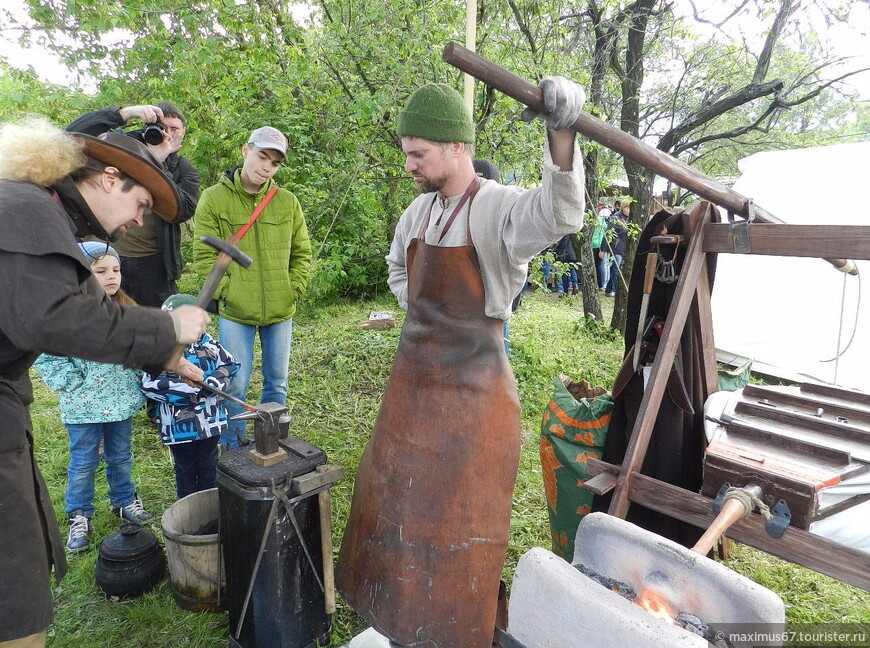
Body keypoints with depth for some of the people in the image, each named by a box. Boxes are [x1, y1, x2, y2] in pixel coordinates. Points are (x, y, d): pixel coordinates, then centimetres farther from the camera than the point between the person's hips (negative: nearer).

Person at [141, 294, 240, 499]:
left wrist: (217, 380, -16)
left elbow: (230, 365, 3)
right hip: (179, 426, -3)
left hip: (210, 421, 4)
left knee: (208, 466, 22)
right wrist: (182, 387, -26)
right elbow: (149, 384, -18)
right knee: (185, 468, 16)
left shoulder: (207, 342, -3)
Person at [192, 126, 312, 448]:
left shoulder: (287, 201, 3)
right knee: (235, 386, 5)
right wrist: (227, 292, -11)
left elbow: (302, 253, 9)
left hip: (280, 312, 3)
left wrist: (293, 290, -1)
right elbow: (205, 256, -5)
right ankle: (231, 450, 25)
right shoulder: (214, 198, -4)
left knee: (277, 383, 14)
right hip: (235, 312, -3)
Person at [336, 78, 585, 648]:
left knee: (458, 512, 9)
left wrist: (561, 132, -55)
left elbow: (560, 216, -39)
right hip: (413, 377, 8)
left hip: (471, 387, -7)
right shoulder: (420, 209, 6)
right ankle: (393, 594, 47)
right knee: (397, 494, 22)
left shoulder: (498, 207, -16)